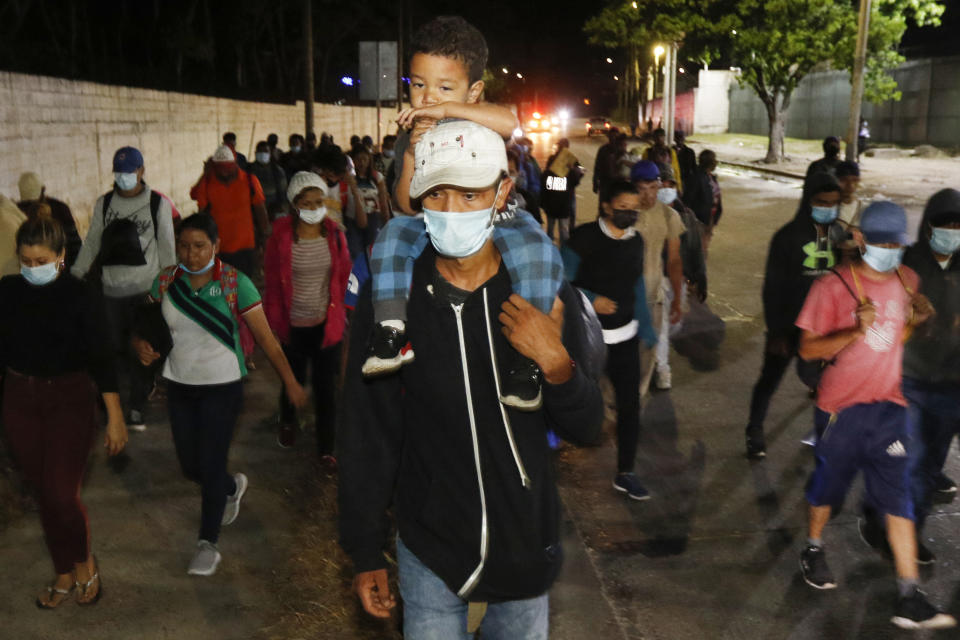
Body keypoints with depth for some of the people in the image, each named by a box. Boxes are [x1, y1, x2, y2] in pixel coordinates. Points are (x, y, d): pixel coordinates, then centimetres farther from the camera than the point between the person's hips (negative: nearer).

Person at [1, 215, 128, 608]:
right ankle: (65, 573, 27)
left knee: (62, 494, -8)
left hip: (70, 400, -3)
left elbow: (101, 358, -10)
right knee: (43, 494, 11)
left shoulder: (80, 296, -11)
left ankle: (85, 563, 19)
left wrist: (115, 417, -11)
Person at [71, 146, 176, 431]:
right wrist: (75, 274, 5)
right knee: (118, 346, 9)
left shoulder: (158, 203, -3)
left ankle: (137, 406, 8)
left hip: (147, 288, -3)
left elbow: (166, 247, 1)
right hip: (113, 288, 4)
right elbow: (91, 242, 10)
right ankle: (144, 383, 32)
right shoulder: (104, 203, 6)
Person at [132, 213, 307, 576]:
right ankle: (233, 487, 47)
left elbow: (265, 336, -11)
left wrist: (290, 382, -12)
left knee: (211, 465, -2)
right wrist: (140, 343, -19)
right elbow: (142, 321, 5)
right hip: (179, 385, 5)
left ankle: (208, 543, 17)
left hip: (222, 386, -4)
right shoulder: (166, 281, -3)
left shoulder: (234, 283, -13)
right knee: (189, 466, 14)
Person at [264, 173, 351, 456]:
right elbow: (272, 281, -3)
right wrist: (276, 321, -2)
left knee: (326, 386, 5)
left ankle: (327, 448, 19)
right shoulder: (281, 235, -9)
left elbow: (344, 277, 6)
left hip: (327, 323, 1)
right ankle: (287, 422, 49)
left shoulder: (334, 233, -3)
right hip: (294, 325, -1)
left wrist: (340, 312, 5)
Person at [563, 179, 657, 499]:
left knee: (629, 404, 3)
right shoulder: (584, 237, -13)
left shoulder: (636, 241, 4)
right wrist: (590, 300, -24)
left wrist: (646, 326, 15)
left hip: (624, 335, 4)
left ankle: (625, 473, 15)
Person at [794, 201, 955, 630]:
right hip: (841, 409, -3)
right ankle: (813, 551, 41)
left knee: (898, 501, 1)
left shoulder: (905, 280, 2)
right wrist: (856, 330, -31)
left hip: (888, 408, 4)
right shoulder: (833, 286, -14)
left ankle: (909, 599, 4)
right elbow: (808, 349, -15)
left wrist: (917, 315, -2)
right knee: (827, 487, 14)